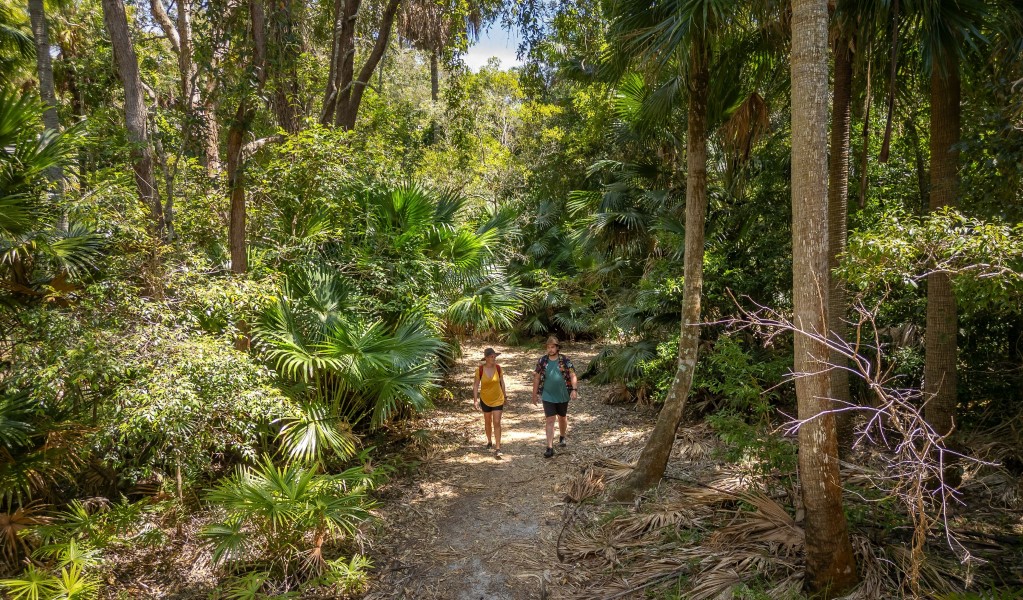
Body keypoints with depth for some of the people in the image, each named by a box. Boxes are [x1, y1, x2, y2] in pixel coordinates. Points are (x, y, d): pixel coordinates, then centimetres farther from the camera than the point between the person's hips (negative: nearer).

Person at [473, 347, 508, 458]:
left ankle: (497, 449, -4)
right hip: (485, 400, 1)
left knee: (497, 423, -7)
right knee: (487, 422, 18)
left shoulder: (498, 367, -11)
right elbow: (476, 385, -9)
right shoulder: (480, 369, -16)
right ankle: (489, 441, 41)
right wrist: (475, 400, -13)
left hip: (498, 399, 0)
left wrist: (505, 395, 10)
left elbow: (501, 382, 2)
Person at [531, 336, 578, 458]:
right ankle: (550, 448, -7)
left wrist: (574, 389, -25)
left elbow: (573, 376, -10)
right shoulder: (542, 361, -3)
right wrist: (534, 394, 5)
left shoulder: (565, 360, -7)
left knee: (562, 417, 20)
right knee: (550, 420, -6)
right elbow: (537, 378, 4)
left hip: (563, 395, 0)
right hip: (548, 396, 0)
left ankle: (562, 437, 45)